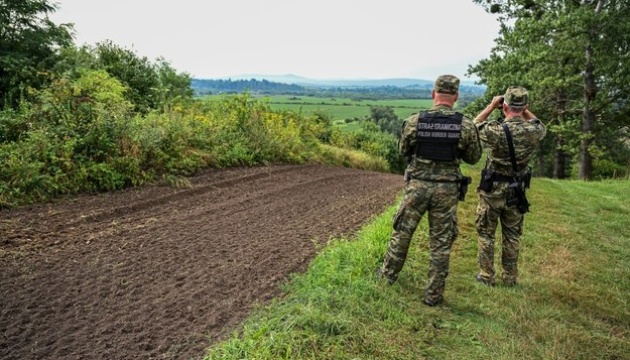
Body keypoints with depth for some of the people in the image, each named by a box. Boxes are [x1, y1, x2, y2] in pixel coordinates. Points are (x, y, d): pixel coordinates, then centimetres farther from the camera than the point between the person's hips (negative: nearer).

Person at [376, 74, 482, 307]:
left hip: (417, 186, 0)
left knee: (402, 231, 18)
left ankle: (388, 274, 34)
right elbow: (474, 158, 5)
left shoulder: (414, 121, -8)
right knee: (441, 243, 9)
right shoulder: (466, 125, -8)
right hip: (447, 190, 0)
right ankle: (434, 294, 18)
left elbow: (403, 150, 7)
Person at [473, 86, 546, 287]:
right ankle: (510, 278, 25)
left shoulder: (495, 130, -21)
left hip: (493, 189, -3)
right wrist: (525, 111, 10)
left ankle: (486, 276, 17)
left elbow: (475, 125, 1)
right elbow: (540, 126, 16)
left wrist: (491, 106, 4)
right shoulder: (533, 132, -11)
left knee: (486, 233, 11)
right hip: (517, 191, 3)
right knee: (512, 236, 16)